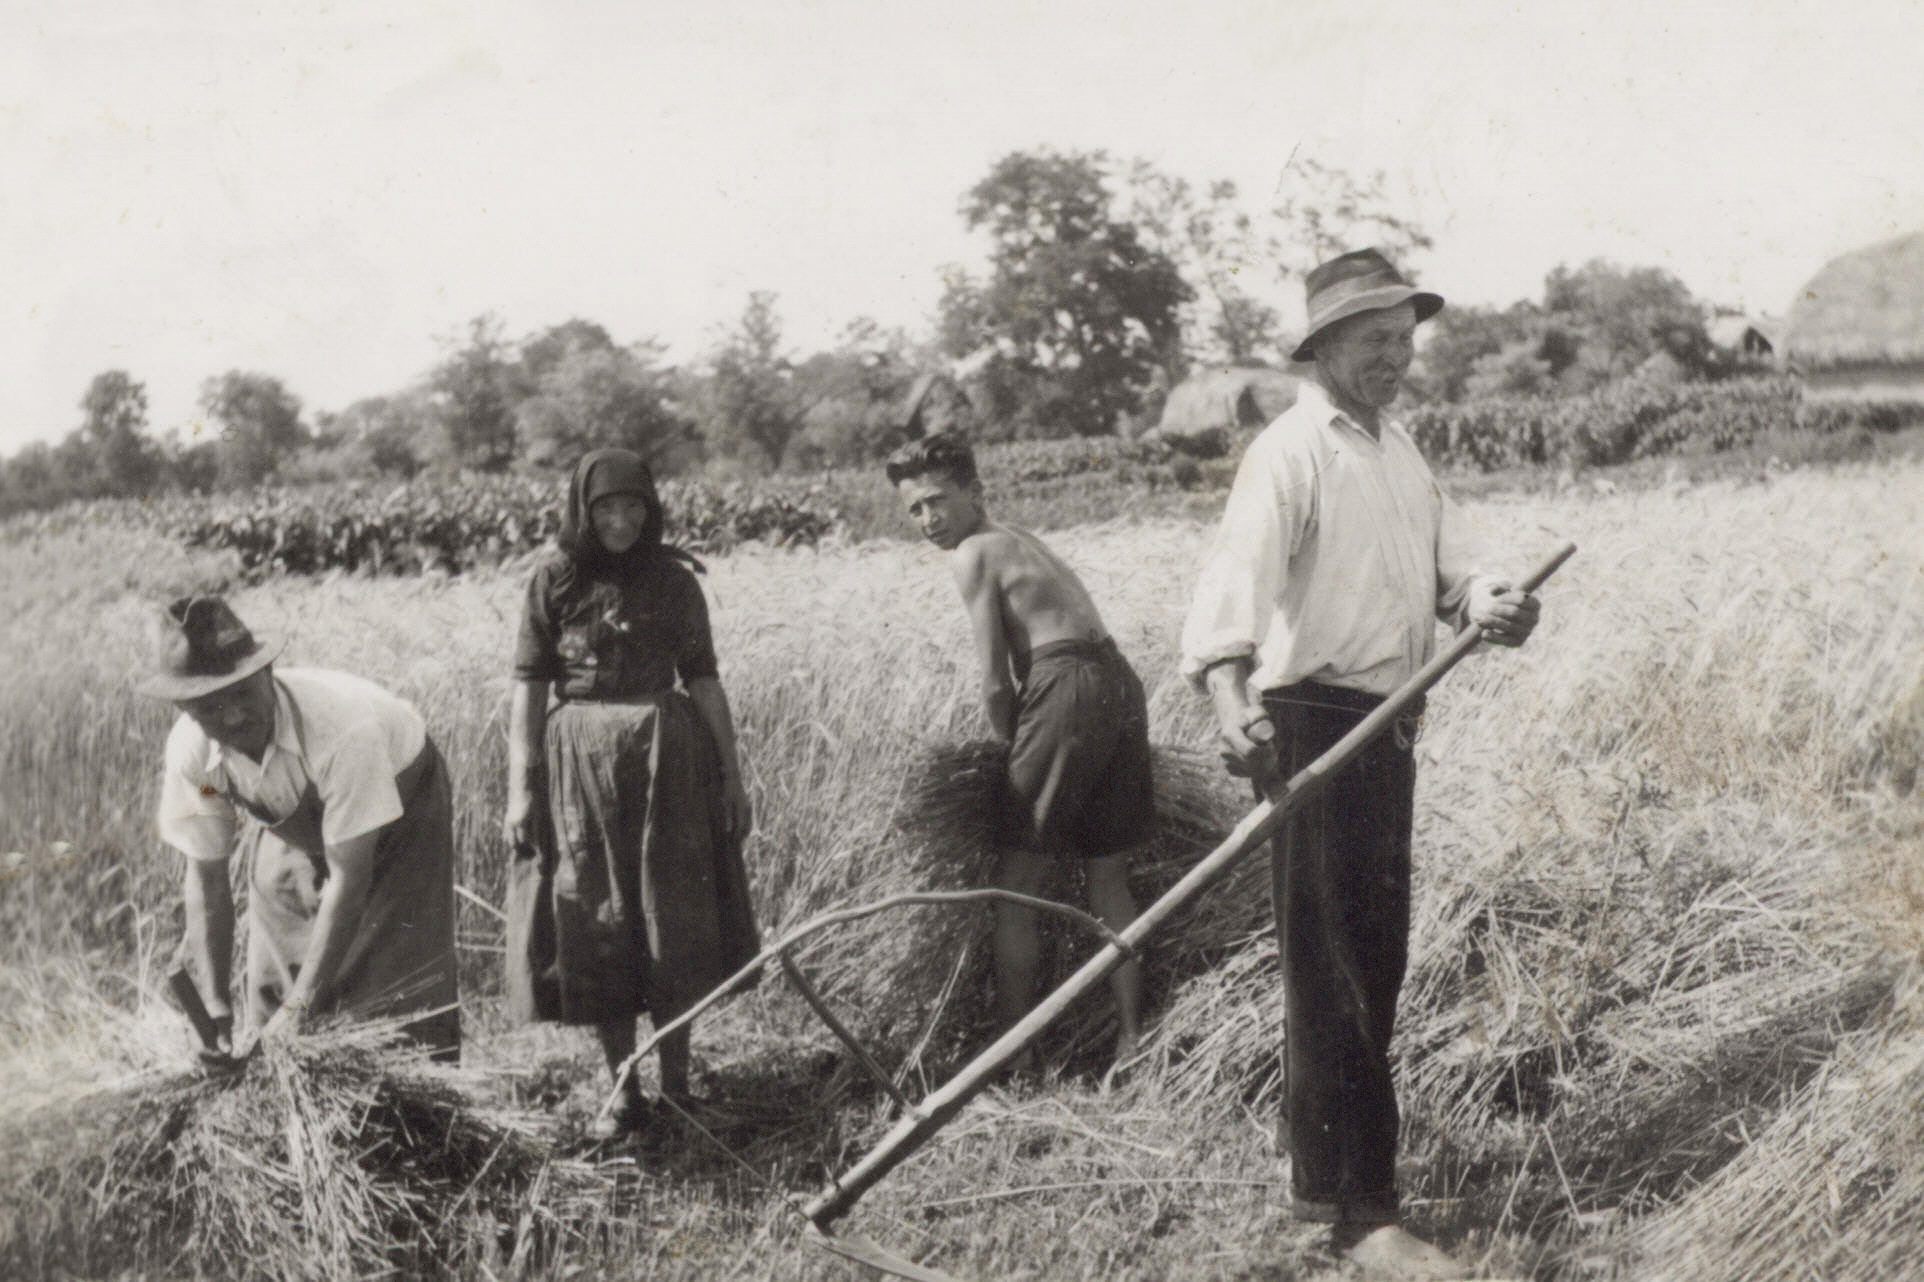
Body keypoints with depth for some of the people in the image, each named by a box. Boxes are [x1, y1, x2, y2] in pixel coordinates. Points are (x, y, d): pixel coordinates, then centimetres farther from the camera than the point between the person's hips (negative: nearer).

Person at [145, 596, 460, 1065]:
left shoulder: (344, 724, -40)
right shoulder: (190, 750, -24)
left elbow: (348, 877, -34)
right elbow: (205, 879, -13)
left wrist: (300, 1007, -33)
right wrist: (214, 1009, -20)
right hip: (294, 837, 4)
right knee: (269, 992, -1)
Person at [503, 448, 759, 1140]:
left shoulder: (673, 579, 2)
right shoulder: (554, 580, -1)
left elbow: (703, 678, 5)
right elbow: (529, 687, 0)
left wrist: (732, 773, 3)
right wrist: (520, 787, -5)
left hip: (669, 756, 1)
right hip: (578, 761, 0)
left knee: (674, 923, 5)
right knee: (593, 925, 3)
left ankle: (676, 1085, 17)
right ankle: (623, 1089, 16)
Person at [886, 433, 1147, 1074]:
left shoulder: (974, 553, -3)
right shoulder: (1022, 541, 23)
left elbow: (996, 684, -6)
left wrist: (1012, 749, 8)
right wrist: (1024, 743, 19)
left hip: (1068, 690, -9)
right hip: (1119, 684, 9)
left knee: (1015, 887, 1)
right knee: (1107, 880, 16)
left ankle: (1015, 1054, 3)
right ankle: (1129, 1040, 20)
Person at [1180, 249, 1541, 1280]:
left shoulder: (1398, 448, 15)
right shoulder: (1290, 453, -13)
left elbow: (1447, 565, 12)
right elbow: (1237, 575, -29)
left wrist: (1489, 604, -13)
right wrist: (1230, 701, -46)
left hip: (1388, 727, 9)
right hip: (1315, 723, -9)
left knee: (1374, 957, 17)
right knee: (1333, 967, -6)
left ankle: (1320, 1173, 33)